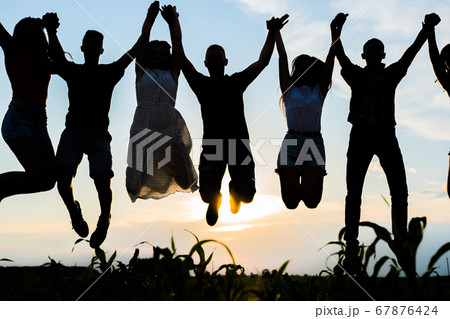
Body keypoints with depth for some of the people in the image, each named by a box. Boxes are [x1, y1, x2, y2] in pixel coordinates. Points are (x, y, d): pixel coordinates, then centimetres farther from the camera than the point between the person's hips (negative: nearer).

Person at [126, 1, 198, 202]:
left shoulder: (172, 73, 20)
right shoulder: (142, 71, 19)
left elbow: (177, 43, 17)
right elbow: (143, 39, 16)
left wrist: (173, 20, 23)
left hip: (169, 123, 1)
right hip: (143, 123, -1)